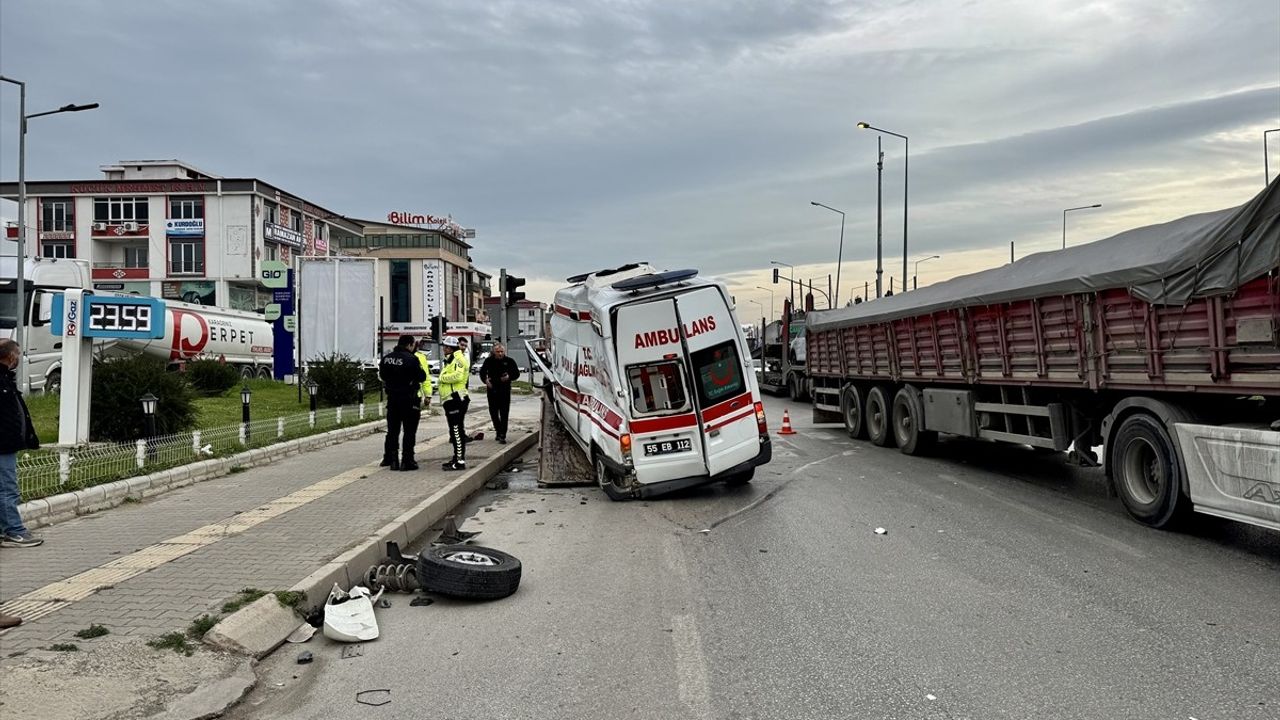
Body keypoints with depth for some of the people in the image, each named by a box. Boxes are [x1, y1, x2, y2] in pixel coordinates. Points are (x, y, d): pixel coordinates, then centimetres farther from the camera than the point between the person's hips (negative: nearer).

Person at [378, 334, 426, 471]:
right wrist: (427, 376, 6)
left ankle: (389, 458, 22)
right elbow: (422, 377, -14)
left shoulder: (386, 358, 3)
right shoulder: (411, 358, -17)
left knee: (392, 430, 16)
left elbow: (382, 375, 15)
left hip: (392, 398, 6)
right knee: (409, 431, 1)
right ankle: (407, 461, 0)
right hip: (409, 399, -6)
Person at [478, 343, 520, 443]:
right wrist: (485, 380, -8)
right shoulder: (489, 361, 3)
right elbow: (482, 372, 12)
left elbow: (516, 373, 5)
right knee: (493, 412, 9)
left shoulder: (509, 361, 1)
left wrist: (509, 377, -16)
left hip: (505, 391, -2)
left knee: (504, 414, -6)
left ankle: (502, 435, -5)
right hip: (492, 390, 2)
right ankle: (499, 432, 28)